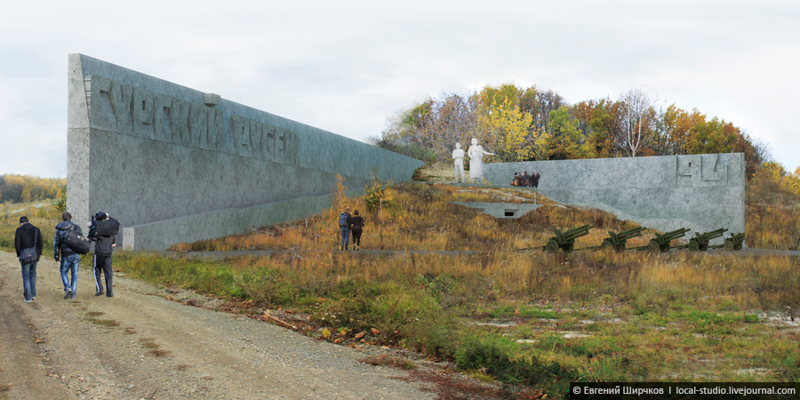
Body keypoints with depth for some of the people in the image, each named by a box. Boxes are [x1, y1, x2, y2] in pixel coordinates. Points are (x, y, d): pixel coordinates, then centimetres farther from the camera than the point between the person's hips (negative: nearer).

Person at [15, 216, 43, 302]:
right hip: (35, 256, 3)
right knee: (33, 274, 20)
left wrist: (19, 253, 8)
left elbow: (17, 245, -10)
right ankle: (33, 294, 20)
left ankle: (28, 297, 3)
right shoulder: (36, 229, 2)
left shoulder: (19, 230, -6)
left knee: (26, 276, 6)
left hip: (25, 256, -3)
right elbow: (40, 244, -3)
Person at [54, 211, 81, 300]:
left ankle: (67, 288, -6)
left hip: (65, 255, 0)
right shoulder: (76, 228, -2)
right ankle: (73, 293, 8)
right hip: (75, 254, 0)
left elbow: (56, 244, 3)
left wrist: (56, 257, 9)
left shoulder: (58, 230, 2)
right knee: (74, 273, 9)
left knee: (63, 272, 18)